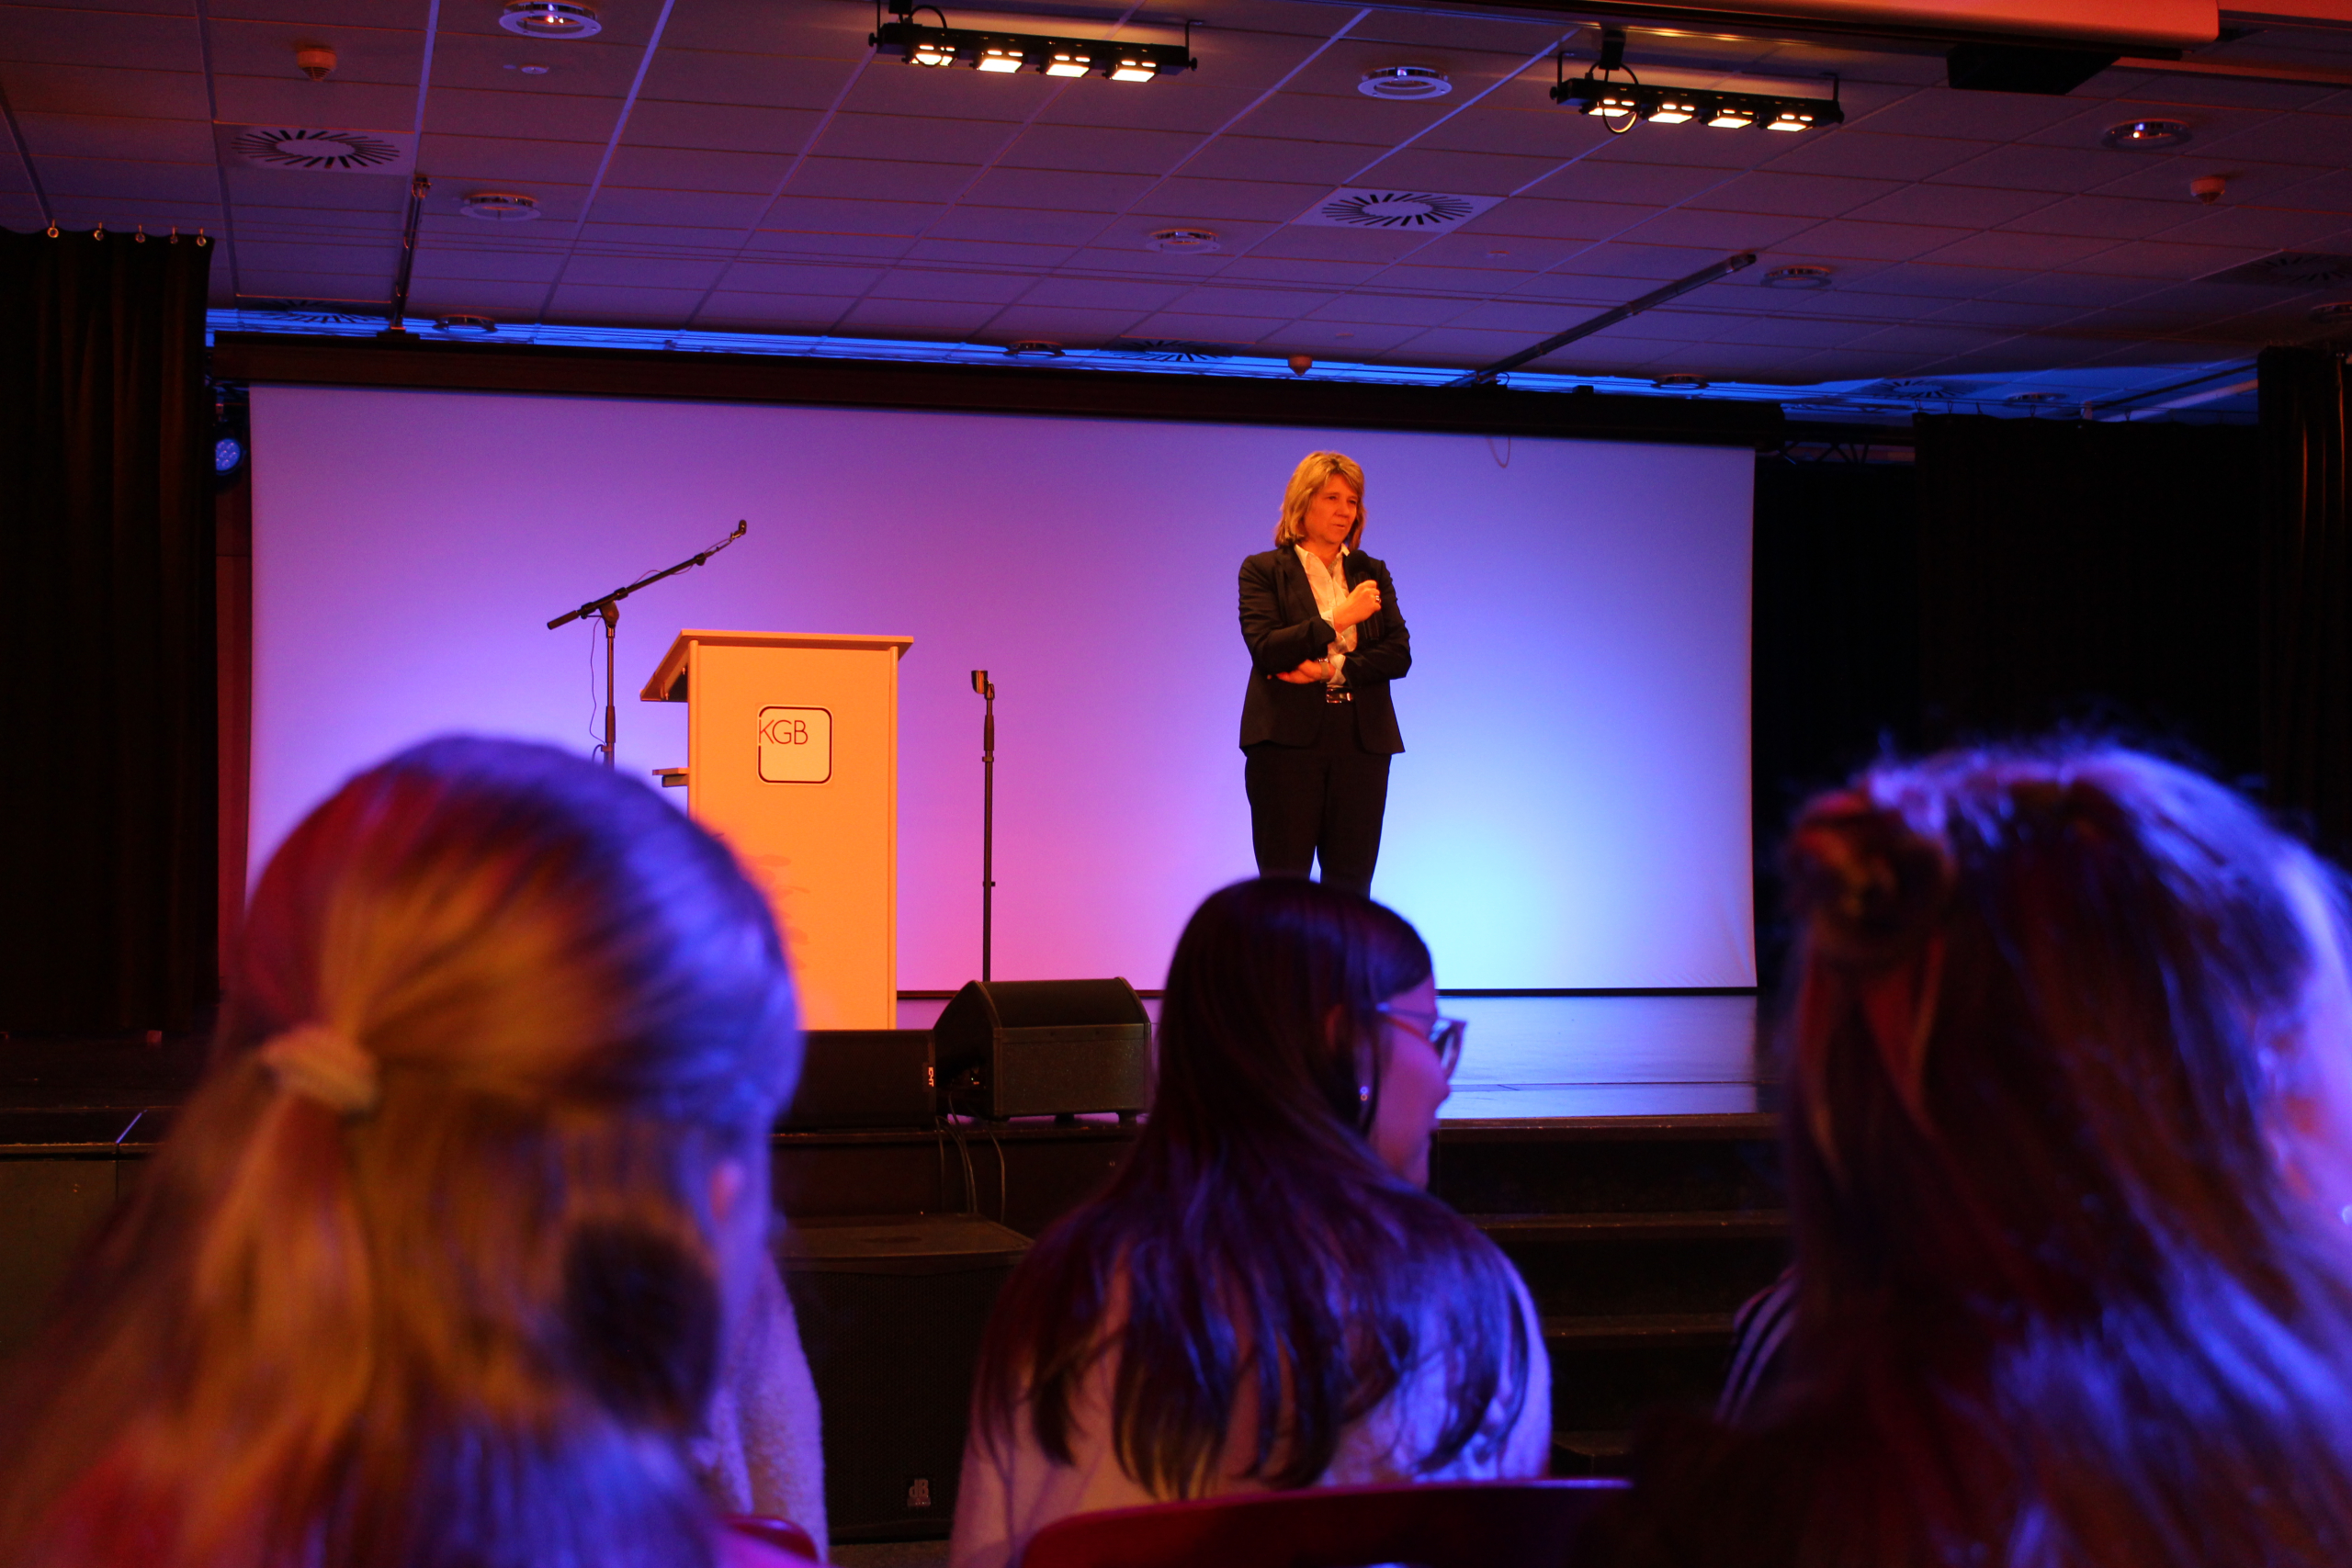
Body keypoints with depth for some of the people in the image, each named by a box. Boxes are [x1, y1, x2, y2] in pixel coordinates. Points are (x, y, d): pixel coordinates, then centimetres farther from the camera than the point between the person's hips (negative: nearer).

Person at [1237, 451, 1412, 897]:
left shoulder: (1372, 573, 16)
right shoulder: (1263, 571, 5)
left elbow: (1399, 654, 6)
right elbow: (1265, 649, -8)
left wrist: (1333, 669, -9)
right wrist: (1339, 619, -15)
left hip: (1361, 743, 3)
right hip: (1288, 743, -3)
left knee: (1351, 887, 2)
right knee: (1283, 883, -4)